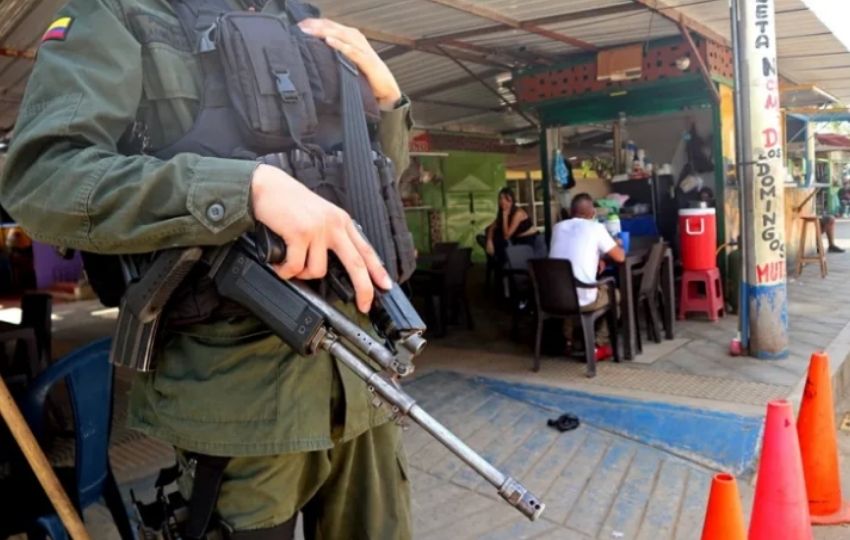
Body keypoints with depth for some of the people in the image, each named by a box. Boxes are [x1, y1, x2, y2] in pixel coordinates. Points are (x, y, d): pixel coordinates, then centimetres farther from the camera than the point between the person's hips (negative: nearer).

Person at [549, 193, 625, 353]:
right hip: (583, 300, -4)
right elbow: (620, 257, 6)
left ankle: (569, 339, 33)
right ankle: (600, 343, 20)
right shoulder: (596, 227, -2)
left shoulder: (557, 227, 11)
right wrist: (616, 246, 27)